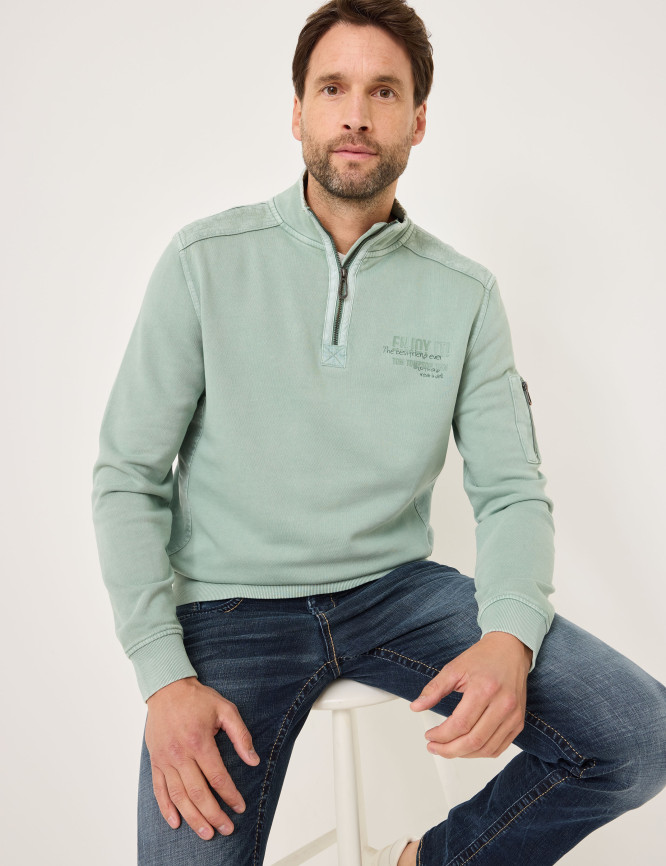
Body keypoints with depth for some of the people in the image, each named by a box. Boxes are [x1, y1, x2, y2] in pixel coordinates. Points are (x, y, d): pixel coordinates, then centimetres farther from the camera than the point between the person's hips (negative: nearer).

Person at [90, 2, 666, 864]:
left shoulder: (465, 293, 2)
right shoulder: (205, 260, -4)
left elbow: (512, 491, 0)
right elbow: (127, 476, -4)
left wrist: (510, 638, -20)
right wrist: (163, 676, -15)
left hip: (396, 590, 2)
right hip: (232, 603, -1)